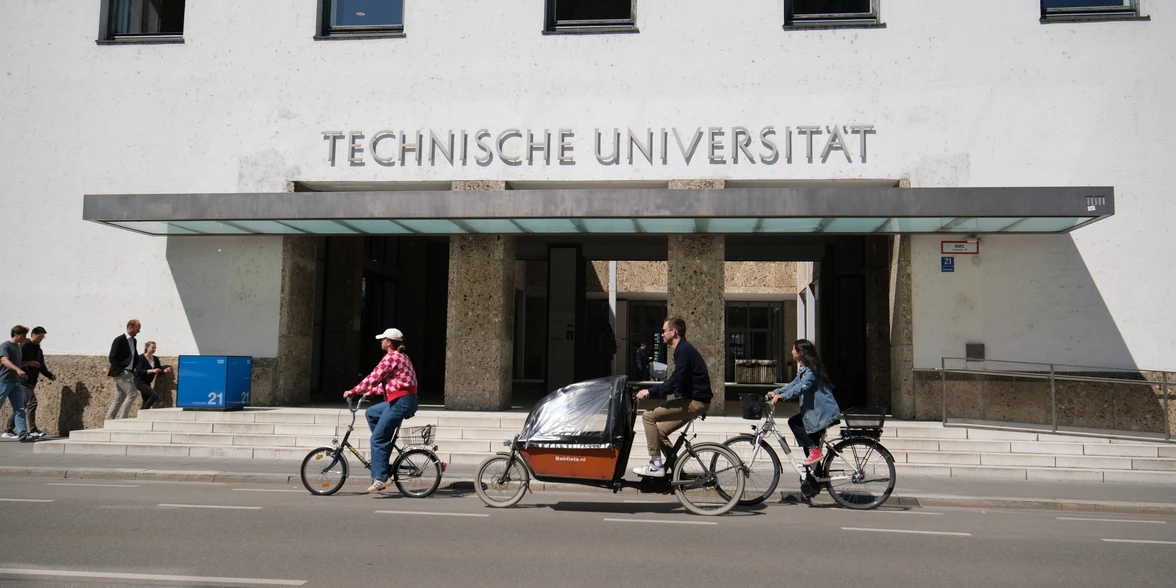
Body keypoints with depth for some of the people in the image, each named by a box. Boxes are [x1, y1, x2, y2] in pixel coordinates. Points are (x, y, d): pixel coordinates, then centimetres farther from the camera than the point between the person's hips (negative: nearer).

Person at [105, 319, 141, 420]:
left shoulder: (133, 341, 14)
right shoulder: (119, 340, -10)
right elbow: (112, 358, -14)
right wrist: (120, 370, -18)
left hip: (129, 373, 9)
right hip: (121, 373, -9)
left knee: (119, 399, 9)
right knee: (132, 393, -15)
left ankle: (108, 421, 13)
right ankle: (122, 419, -11)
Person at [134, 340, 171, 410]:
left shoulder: (156, 359, 5)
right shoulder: (141, 358, -13)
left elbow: (159, 371, 8)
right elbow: (139, 371, -22)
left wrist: (165, 370, -13)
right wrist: (152, 371, -33)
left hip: (147, 383, 8)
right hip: (140, 382, -7)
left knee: (146, 402, 11)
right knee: (154, 395, -21)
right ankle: (143, 411, -8)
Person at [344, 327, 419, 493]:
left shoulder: (391, 357, -11)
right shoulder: (400, 357, 20)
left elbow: (374, 378, -14)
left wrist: (353, 391, -6)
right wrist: (371, 392, 22)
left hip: (400, 402, -10)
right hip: (403, 400, 10)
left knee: (377, 439, -5)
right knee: (371, 413, 22)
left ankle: (380, 478, -6)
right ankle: (384, 447, 18)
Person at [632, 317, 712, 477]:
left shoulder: (684, 350, -14)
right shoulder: (683, 349, 18)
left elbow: (675, 381, -23)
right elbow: (677, 381, 22)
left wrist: (650, 392, -18)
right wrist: (652, 392, 15)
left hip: (695, 401, -10)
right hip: (692, 400, 10)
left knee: (649, 416, -14)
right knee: (659, 431, 11)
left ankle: (656, 465, -10)